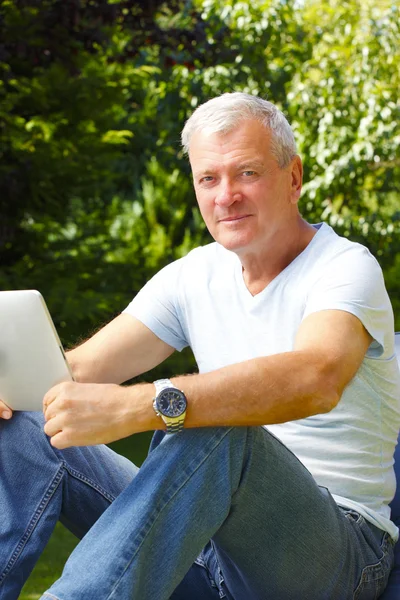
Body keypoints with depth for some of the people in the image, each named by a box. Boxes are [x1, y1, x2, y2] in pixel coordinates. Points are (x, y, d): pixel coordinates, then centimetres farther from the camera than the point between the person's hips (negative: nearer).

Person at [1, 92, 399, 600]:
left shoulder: (346, 267, -9)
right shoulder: (194, 277, 11)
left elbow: (316, 379, -32)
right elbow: (79, 368, 4)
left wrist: (136, 406, -43)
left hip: (339, 548, -5)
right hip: (208, 533, 6)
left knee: (216, 431, -37)